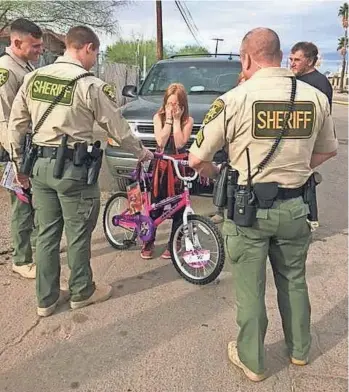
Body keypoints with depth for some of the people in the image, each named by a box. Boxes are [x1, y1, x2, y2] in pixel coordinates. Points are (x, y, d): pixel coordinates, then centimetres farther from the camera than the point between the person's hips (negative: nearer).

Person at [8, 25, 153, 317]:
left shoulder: (33, 78, 7)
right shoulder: (91, 85, -12)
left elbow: (16, 124, 10)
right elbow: (118, 128, -5)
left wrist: (19, 162, 19)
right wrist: (141, 152, 11)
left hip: (40, 165, 6)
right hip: (74, 168, -6)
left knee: (47, 233, 15)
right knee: (78, 235, 10)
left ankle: (47, 298, 26)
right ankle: (81, 292, 28)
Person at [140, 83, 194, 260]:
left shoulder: (188, 120, -1)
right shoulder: (158, 117, 1)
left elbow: (180, 144, -15)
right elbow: (161, 142, -13)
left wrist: (177, 120, -13)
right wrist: (169, 119, -13)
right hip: (161, 165, 1)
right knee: (155, 204, 3)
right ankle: (148, 242, 16)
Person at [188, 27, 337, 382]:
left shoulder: (235, 99, -13)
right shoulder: (316, 97, 0)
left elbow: (196, 159, -8)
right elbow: (327, 151, 14)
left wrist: (211, 172, 13)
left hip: (249, 207, -4)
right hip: (294, 207, 4)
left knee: (250, 288, 11)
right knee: (294, 280, 22)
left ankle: (251, 360, 28)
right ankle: (299, 349, 41)